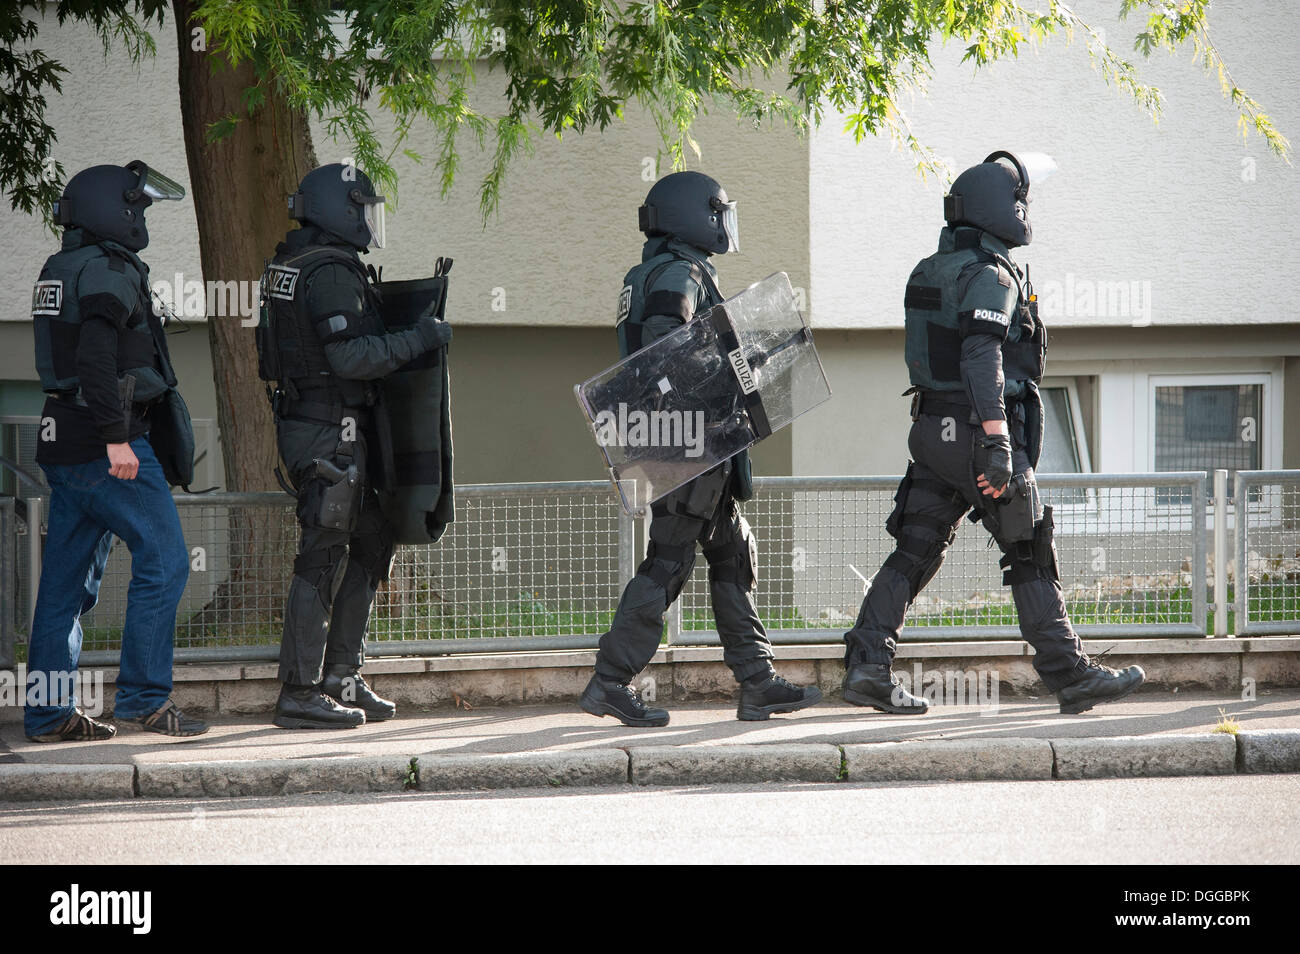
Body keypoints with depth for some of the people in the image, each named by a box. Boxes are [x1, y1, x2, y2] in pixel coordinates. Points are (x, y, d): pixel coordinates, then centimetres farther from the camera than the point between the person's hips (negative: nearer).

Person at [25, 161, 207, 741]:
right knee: (163, 560, -5)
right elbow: (98, 357, -22)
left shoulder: (58, 271, 18)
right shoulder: (109, 270, -11)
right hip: (105, 448, -9)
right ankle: (143, 696, -7)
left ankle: (48, 712, 9)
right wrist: (117, 438, -24)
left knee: (68, 578, 9)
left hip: (62, 444, 9)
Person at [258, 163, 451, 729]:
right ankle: (301, 696, -4)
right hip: (331, 432, -10)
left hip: (304, 422, 10)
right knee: (324, 558, -7)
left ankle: (341, 680, 18)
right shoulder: (331, 273, -17)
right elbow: (351, 356, -24)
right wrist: (418, 339, -16)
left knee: (369, 544, 16)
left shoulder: (291, 266, 16)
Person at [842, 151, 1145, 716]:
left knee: (914, 553, 6)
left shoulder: (932, 272, 14)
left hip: (934, 434, 8)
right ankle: (1071, 678, 5)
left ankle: (867, 667, -4)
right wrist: (998, 447, -28)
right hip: (979, 431, -8)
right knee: (1030, 557, 0)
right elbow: (981, 359, -25)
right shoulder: (990, 274, -15)